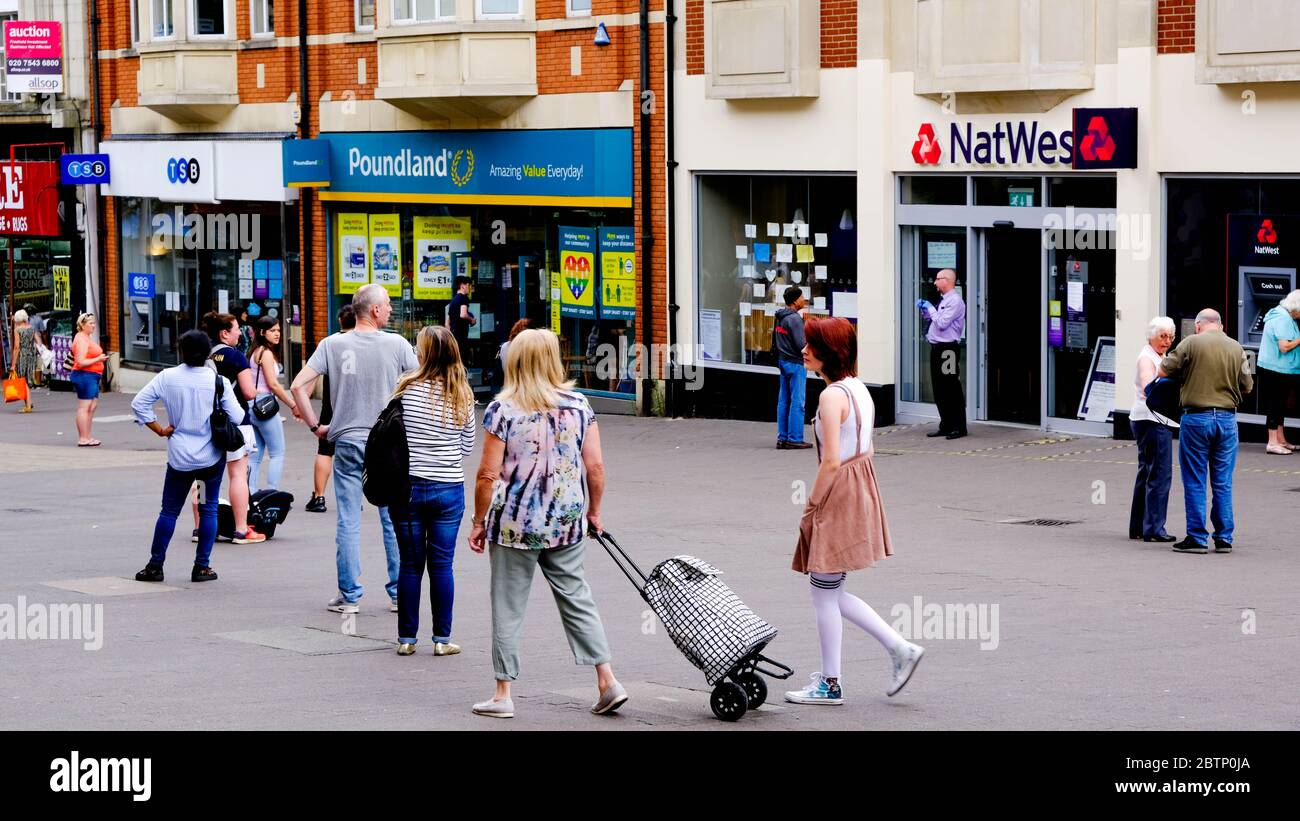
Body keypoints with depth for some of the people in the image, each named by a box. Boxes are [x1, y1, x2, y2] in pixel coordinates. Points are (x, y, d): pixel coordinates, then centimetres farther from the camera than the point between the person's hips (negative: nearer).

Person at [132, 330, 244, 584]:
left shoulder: (167, 377, -6)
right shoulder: (219, 381, -10)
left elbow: (138, 404, -5)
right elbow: (236, 417, -10)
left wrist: (160, 430, 1)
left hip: (179, 457, 1)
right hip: (211, 456, -1)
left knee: (169, 510, 10)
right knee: (208, 510, 9)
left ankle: (155, 565, 11)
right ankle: (202, 567, 8)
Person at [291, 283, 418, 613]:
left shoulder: (332, 344, -1)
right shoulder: (396, 344, -5)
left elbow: (299, 386, -5)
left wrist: (315, 425, 3)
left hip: (347, 441, 1)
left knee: (348, 521, 5)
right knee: (393, 520, 8)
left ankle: (349, 596, 7)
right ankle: (398, 594, 13)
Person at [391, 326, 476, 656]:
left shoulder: (408, 389, -10)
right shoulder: (463, 396, -1)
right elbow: (468, 446, 8)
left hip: (408, 485, -1)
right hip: (450, 488, 2)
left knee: (410, 564, 6)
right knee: (442, 564, 7)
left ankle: (406, 638, 11)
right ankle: (442, 639, 9)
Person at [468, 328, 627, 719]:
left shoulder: (502, 409, -9)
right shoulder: (578, 405, 0)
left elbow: (488, 474, -10)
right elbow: (595, 465, 0)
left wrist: (478, 521, 2)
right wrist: (593, 511, 14)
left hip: (514, 524, -3)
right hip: (566, 522, 3)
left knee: (508, 608, 6)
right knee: (577, 599, 14)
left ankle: (503, 694, 10)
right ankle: (608, 682, 9)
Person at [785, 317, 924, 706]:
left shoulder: (832, 397, -19)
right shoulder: (859, 389, 9)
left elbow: (831, 461, -22)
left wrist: (812, 505, -12)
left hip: (838, 499, -9)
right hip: (859, 494, 9)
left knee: (824, 592, 3)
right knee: (831, 593, 17)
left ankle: (830, 684, 10)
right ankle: (900, 649, 15)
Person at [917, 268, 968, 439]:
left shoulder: (955, 301, -12)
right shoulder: (943, 300, 16)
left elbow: (942, 323, -20)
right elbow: (935, 320, 28)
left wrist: (931, 309, -7)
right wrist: (924, 310, 15)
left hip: (948, 349, -10)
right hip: (937, 348, 10)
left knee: (952, 389, -6)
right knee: (939, 389, 12)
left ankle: (958, 427, -2)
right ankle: (945, 426, 19)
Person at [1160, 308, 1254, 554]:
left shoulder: (1191, 343, -7)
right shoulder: (1236, 348, 3)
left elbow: (1164, 371, -3)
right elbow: (1247, 387, 8)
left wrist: (1184, 374, 18)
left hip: (1196, 417, -3)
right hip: (1227, 418, 3)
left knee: (1195, 482, 3)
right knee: (1223, 483, 10)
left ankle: (1197, 538, 3)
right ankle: (1224, 538, 12)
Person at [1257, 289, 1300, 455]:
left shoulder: (1284, 316, 13)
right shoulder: (1283, 320, -20)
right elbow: (1284, 346, -26)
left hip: (1281, 369, 10)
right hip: (1277, 369, -10)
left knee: (1280, 404, 15)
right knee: (1276, 404, -6)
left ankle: (1281, 440, 23)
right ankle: (1273, 443, -3)